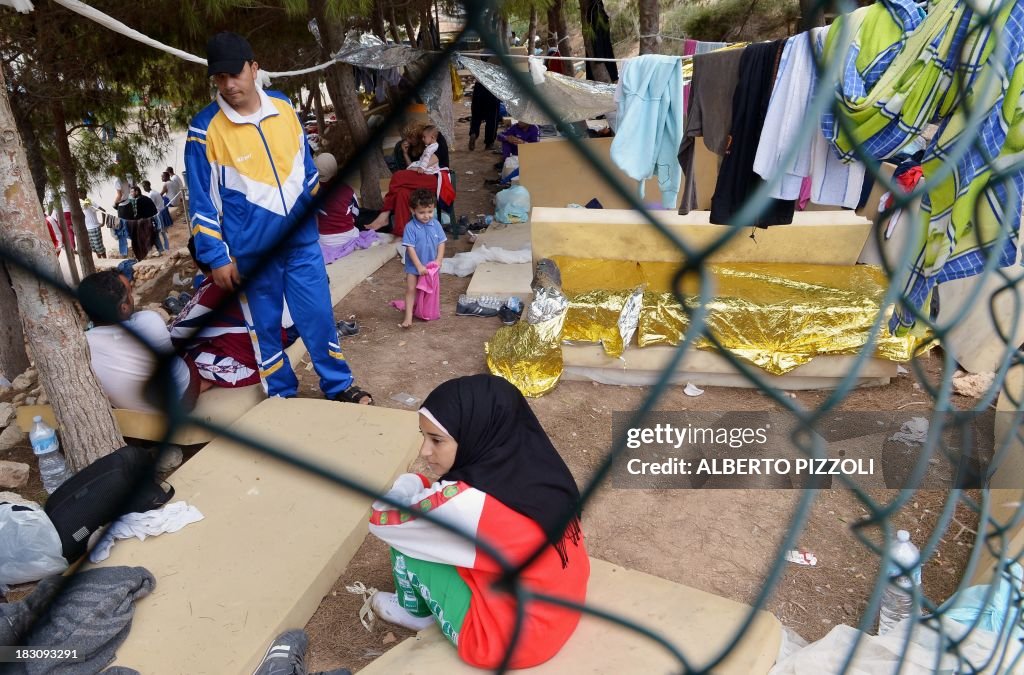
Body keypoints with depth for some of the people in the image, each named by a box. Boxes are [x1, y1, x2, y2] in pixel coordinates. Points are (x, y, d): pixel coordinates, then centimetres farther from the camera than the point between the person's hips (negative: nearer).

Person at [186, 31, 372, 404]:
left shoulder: (284, 106, 1)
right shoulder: (204, 128, -10)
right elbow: (201, 201, -7)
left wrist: (317, 209, 17)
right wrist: (216, 257, -7)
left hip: (302, 239, 3)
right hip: (250, 251, -2)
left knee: (319, 316, 7)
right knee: (264, 325, 10)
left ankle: (340, 387, 23)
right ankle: (282, 397, 28)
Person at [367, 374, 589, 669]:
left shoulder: (469, 502, -30)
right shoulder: (533, 468, -9)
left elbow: (380, 519, -12)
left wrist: (410, 483, 3)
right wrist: (430, 487, 4)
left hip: (509, 638, -7)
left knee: (404, 538, -3)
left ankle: (414, 611, 26)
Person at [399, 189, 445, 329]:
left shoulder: (435, 224, -7)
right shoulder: (410, 227, -18)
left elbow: (441, 243, -1)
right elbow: (410, 248, -19)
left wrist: (438, 260, -12)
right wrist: (419, 266, -21)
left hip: (431, 265, 4)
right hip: (414, 266, -3)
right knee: (411, 290, -2)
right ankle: (408, 317, -1)